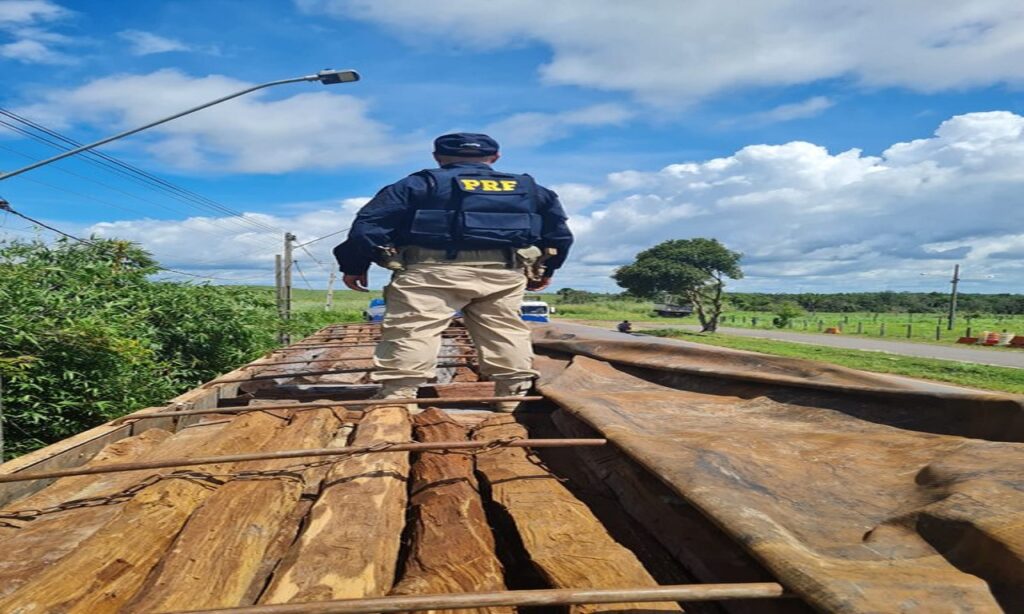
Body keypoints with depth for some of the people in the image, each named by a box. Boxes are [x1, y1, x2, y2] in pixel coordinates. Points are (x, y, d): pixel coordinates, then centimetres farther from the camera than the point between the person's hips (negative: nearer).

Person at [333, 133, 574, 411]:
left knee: (412, 330, -3)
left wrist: (354, 265, 15)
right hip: (504, 272, 4)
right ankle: (512, 397, 13)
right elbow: (558, 231, 25)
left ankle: (396, 395, -10)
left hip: (434, 270, -3)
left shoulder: (419, 184, 10)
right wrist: (546, 269, 36)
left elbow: (370, 224, 7)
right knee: (505, 330, 12)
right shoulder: (530, 188, 20)